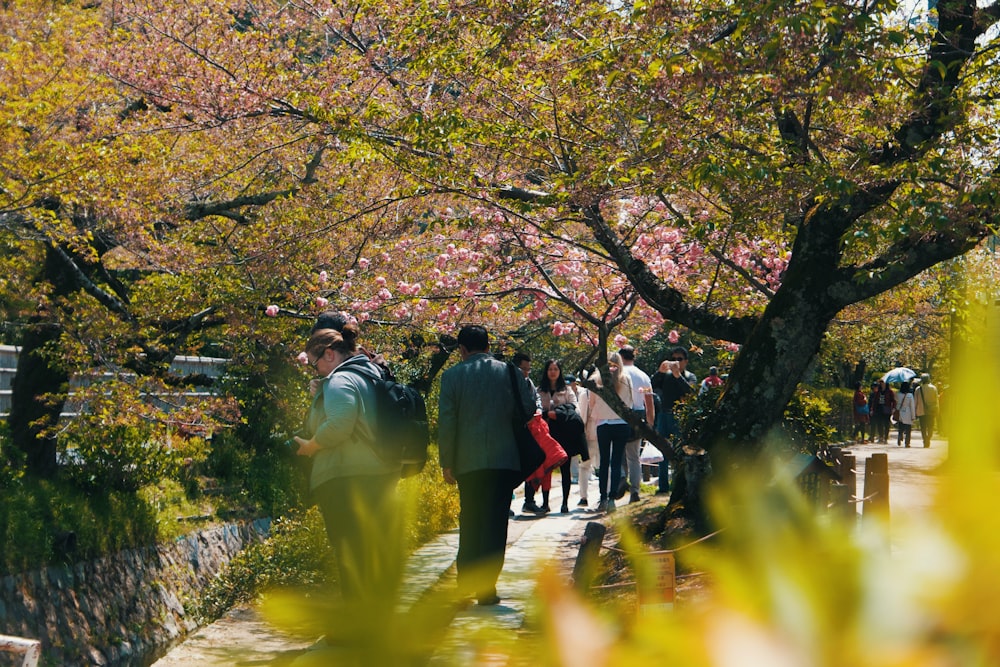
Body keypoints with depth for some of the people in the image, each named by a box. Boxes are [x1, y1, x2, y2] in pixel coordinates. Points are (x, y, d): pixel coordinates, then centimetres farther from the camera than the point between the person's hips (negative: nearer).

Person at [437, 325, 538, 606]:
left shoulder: (452, 376, -1)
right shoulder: (510, 373, 1)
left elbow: (446, 422, -3)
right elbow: (530, 409, 0)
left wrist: (447, 463, 3)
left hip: (467, 461, 1)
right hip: (504, 459, 0)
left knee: (469, 522, 14)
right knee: (495, 523, 2)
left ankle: (466, 583, 17)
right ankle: (486, 588, 1)